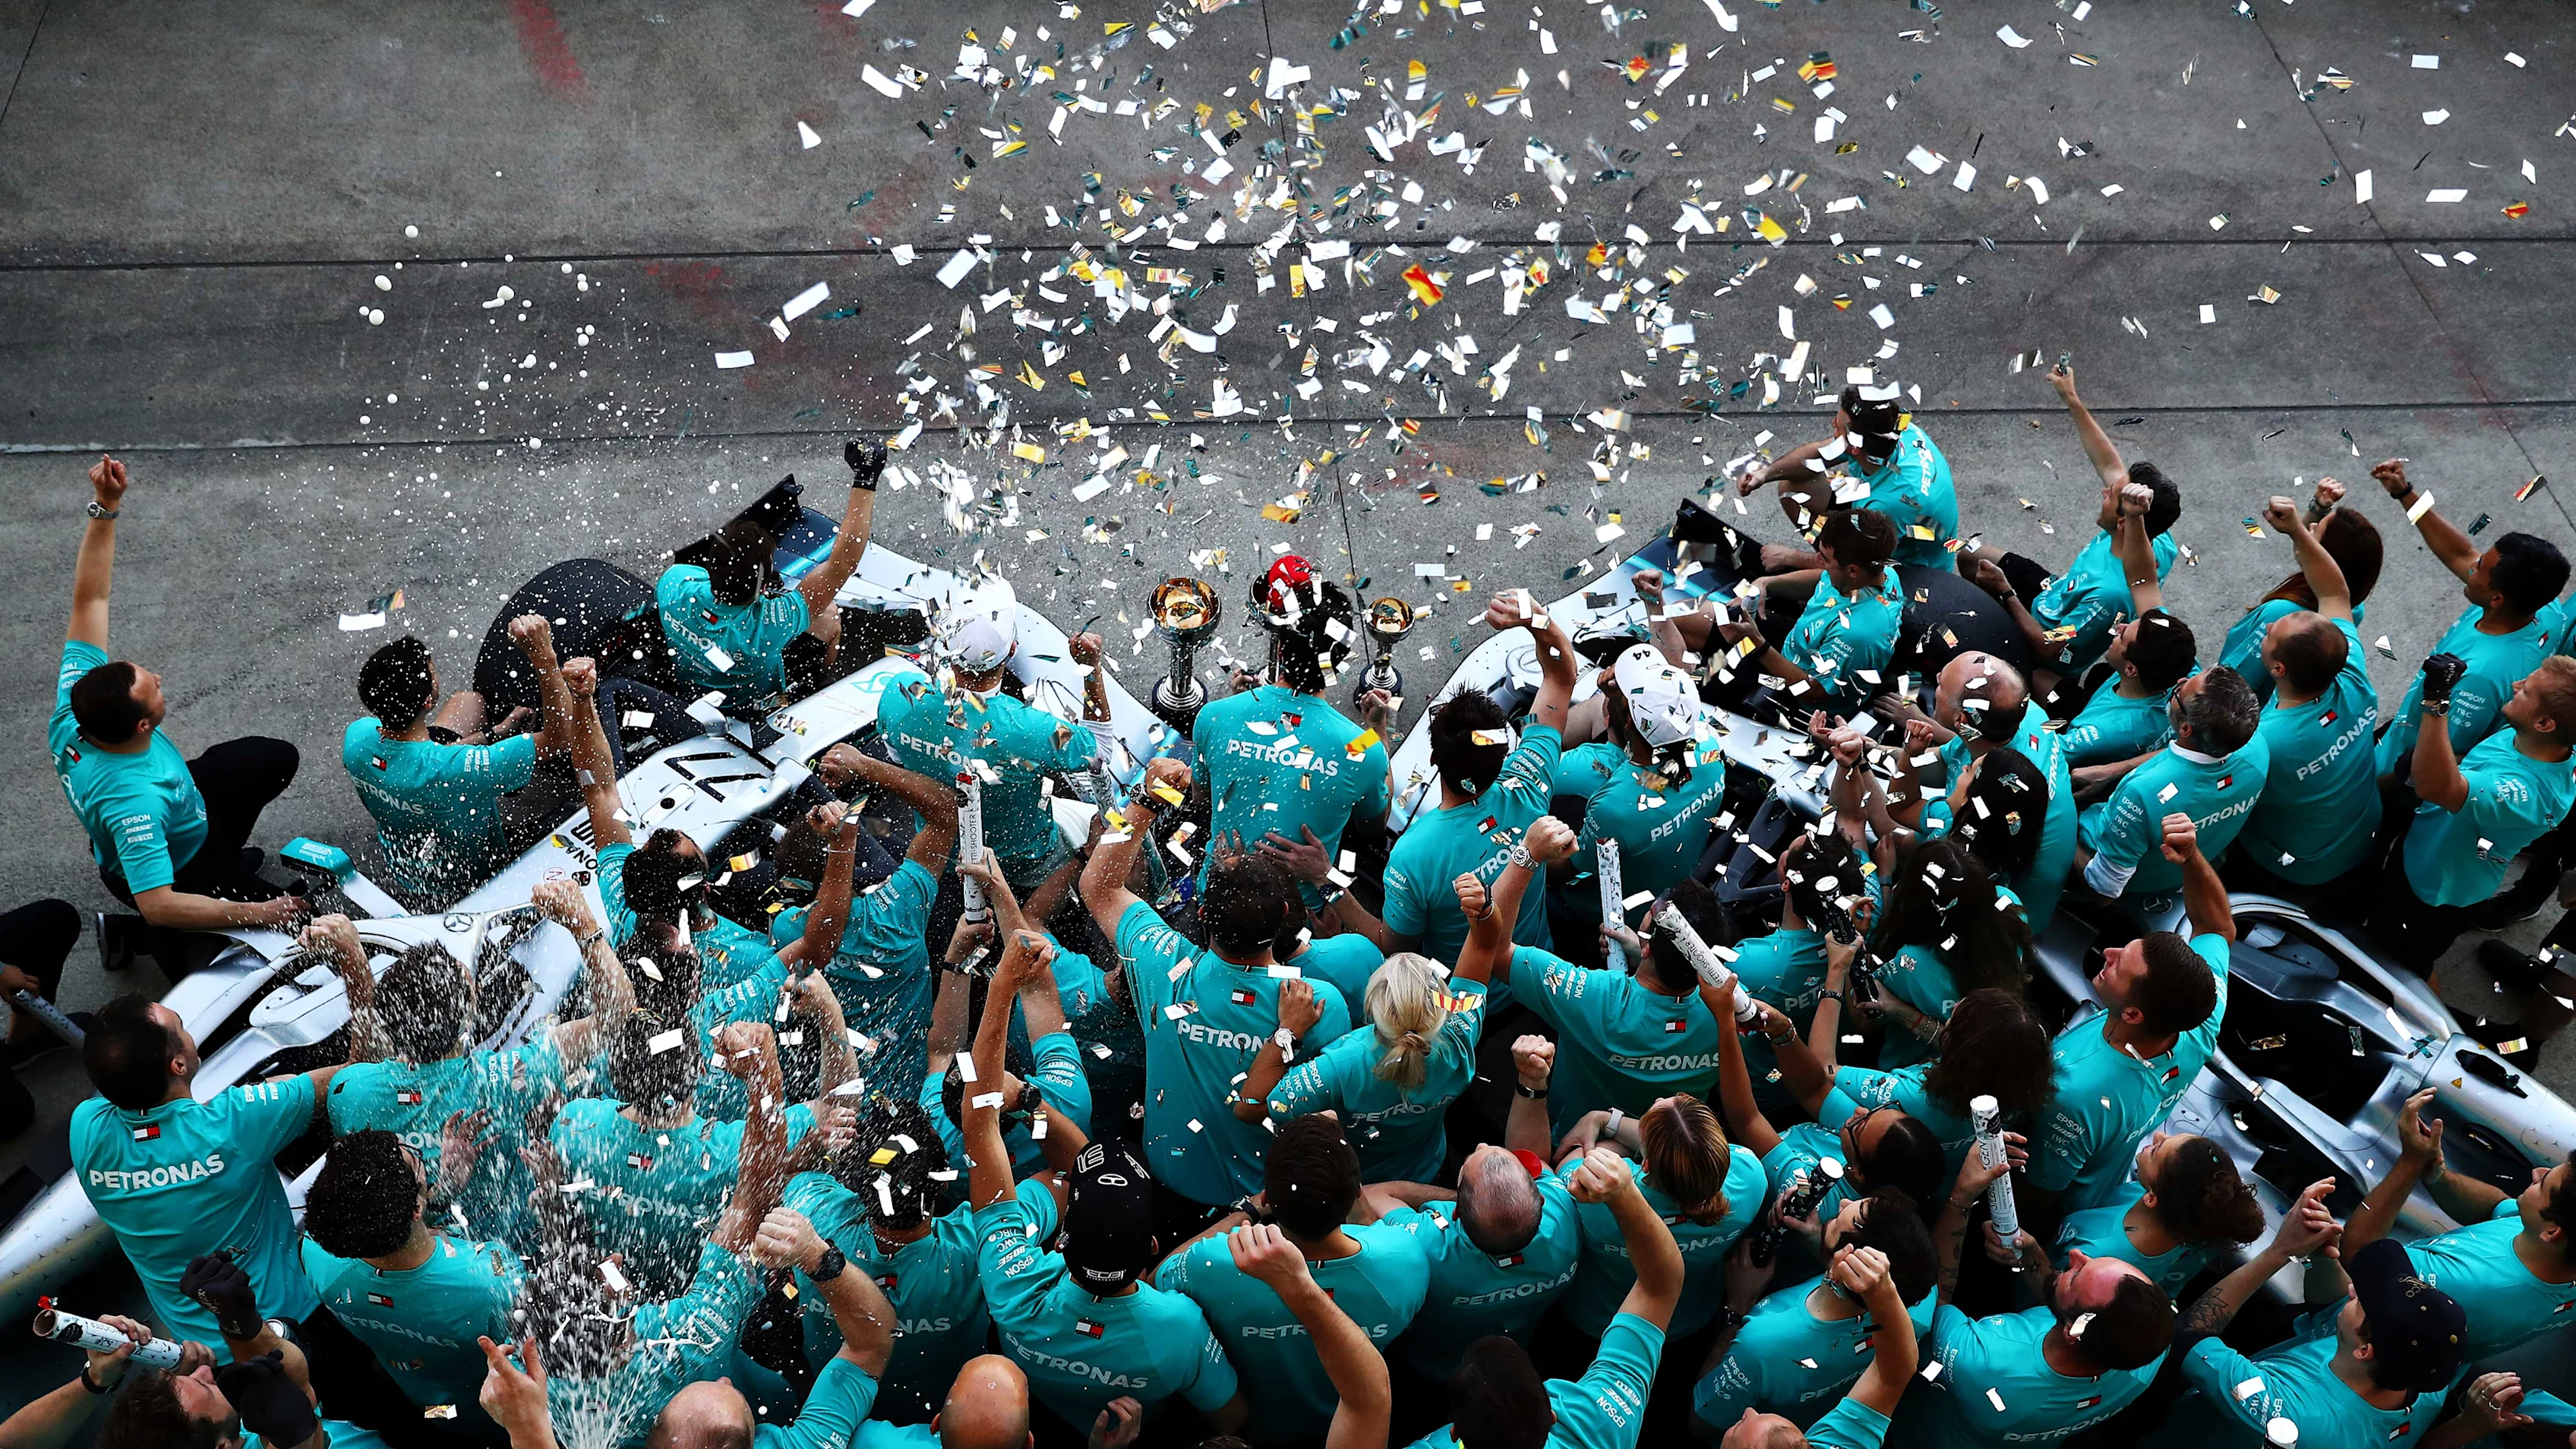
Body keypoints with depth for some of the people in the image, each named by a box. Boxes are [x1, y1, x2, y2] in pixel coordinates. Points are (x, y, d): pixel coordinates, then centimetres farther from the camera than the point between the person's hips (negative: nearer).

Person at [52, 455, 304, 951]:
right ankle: (161, 942, 6)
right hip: (169, 869, -7)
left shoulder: (75, 704, -29)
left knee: (277, 758, 16)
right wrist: (255, 913, -44)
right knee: (289, 922, -10)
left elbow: (89, 599, -26)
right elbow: (156, 904, -49)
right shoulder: (132, 798, -49)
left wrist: (105, 507, -35)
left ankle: (223, 852, 32)